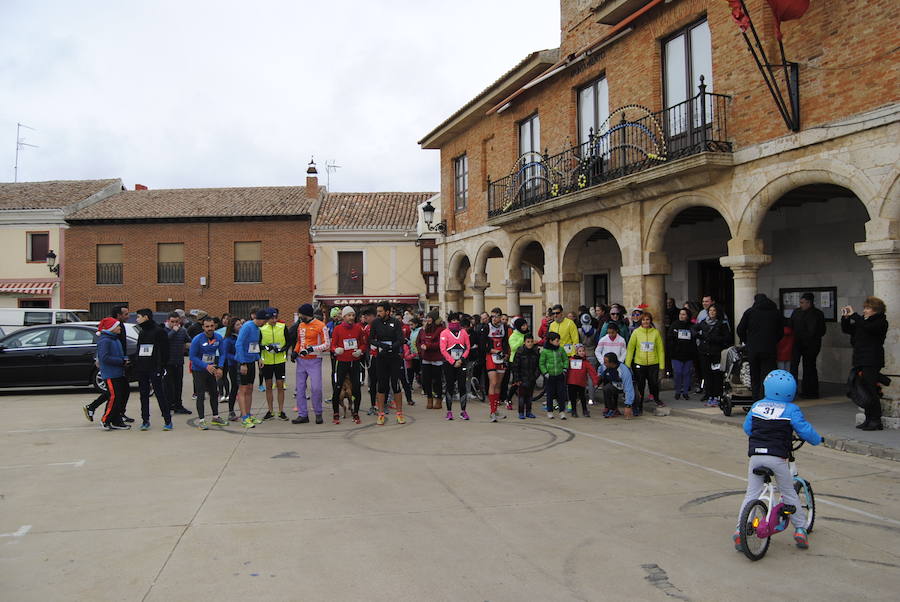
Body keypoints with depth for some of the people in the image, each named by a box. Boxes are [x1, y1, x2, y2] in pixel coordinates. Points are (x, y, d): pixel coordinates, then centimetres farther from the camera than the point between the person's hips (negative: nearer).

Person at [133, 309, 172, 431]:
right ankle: (145, 420, 16)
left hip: (155, 369, -7)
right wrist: (135, 363, 10)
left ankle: (167, 420, -1)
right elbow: (138, 350, 22)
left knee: (160, 393, -5)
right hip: (141, 369, 7)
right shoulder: (141, 332, 16)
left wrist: (161, 367, -13)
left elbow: (164, 351, -8)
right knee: (143, 395, 9)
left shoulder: (159, 331, -6)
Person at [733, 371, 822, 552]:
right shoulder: (790, 409, -2)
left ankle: (740, 530, 2)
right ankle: (800, 530, 22)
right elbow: (804, 430, -4)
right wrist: (817, 440, 17)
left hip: (756, 455, 2)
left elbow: (746, 428, 18)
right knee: (789, 493, 15)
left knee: (751, 493, 7)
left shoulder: (756, 406, 9)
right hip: (777, 457, -2)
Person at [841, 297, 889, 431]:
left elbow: (868, 328, -24)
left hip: (871, 363, -7)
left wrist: (853, 315, -20)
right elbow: (847, 329, 19)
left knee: (870, 392, -6)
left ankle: (876, 421, 1)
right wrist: (845, 317, 4)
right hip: (860, 361, 7)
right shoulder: (862, 321, 16)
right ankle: (869, 420, 18)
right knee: (864, 392, 10)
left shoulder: (881, 322, -6)